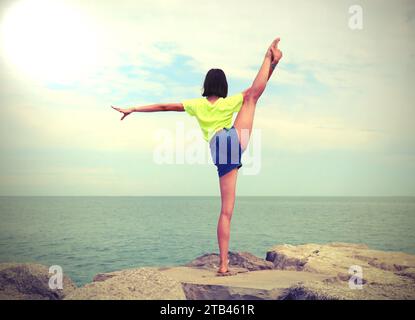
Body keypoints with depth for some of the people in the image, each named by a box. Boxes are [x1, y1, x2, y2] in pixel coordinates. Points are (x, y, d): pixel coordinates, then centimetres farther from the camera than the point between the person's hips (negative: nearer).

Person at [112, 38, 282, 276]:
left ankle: (223, 264, 2)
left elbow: (164, 107, 17)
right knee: (253, 95, 6)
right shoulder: (229, 102, 10)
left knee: (226, 210, 4)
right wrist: (272, 63, 24)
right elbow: (256, 89, 14)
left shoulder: (197, 105, 16)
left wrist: (133, 109, 21)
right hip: (235, 140, -2)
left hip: (219, 154, 3)